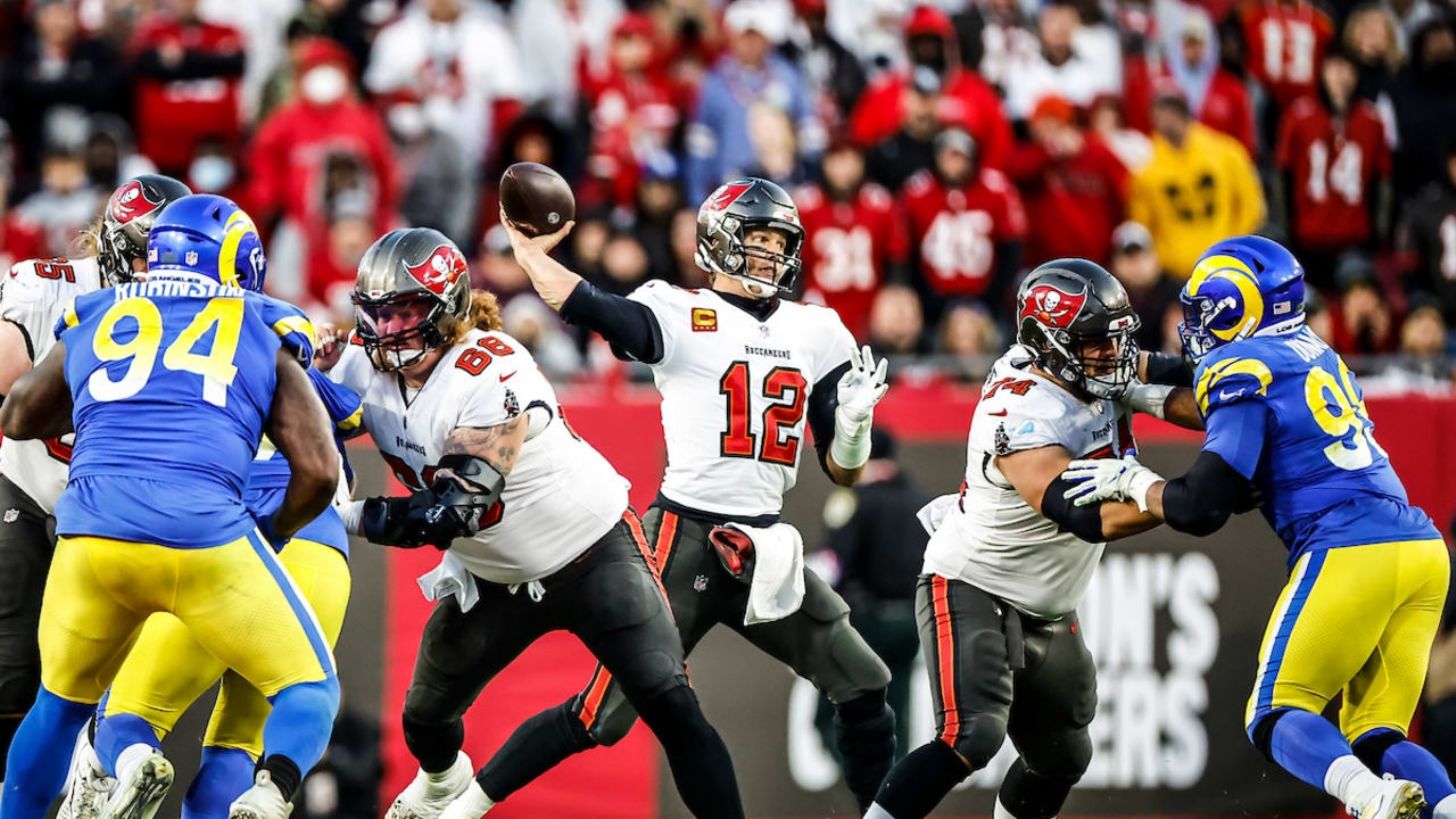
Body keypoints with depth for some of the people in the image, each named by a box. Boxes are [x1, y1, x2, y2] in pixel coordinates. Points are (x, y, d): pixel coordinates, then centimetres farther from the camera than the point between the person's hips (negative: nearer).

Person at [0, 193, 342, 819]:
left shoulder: (91, 323, 22)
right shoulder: (262, 337, 16)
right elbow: (319, 473, 8)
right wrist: (270, 535, 27)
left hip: (90, 533, 2)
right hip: (205, 534, -2)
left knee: (62, 704, 28)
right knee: (308, 690, 11)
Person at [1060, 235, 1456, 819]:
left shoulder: (1244, 371, -3)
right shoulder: (1318, 356, 22)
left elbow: (1201, 510, -7)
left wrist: (1130, 481, 10)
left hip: (1349, 553, -8)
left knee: (1276, 717, 0)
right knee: (1376, 738, 10)